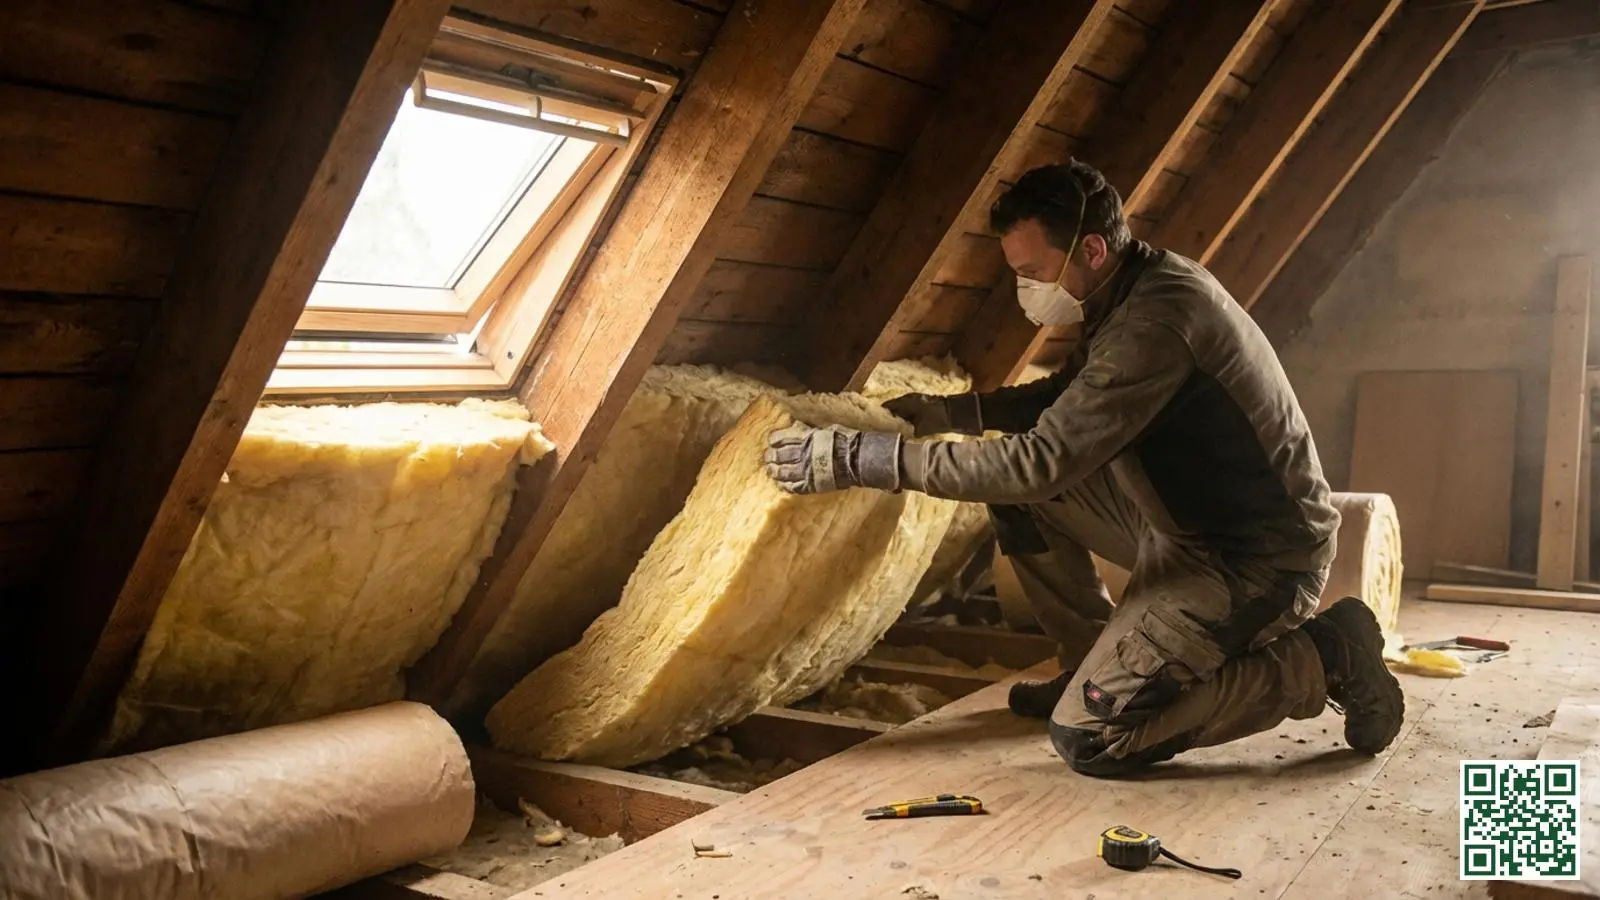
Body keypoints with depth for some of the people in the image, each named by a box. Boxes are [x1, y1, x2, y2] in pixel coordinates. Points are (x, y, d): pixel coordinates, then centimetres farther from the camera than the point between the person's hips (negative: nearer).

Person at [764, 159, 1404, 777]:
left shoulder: (1159, 318, -27)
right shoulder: (1133, 293, 4)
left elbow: (1043, 460, -33)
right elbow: (1064, 399, 20)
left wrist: (860, 460, -31)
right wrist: (947, 412, 6)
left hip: (1256, 556, -9)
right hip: (1186, 525, 9)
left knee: (1087, 739, -16)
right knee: (1016, 485, 4)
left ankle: (1323, 657, -2)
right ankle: (1097, 665, 17)